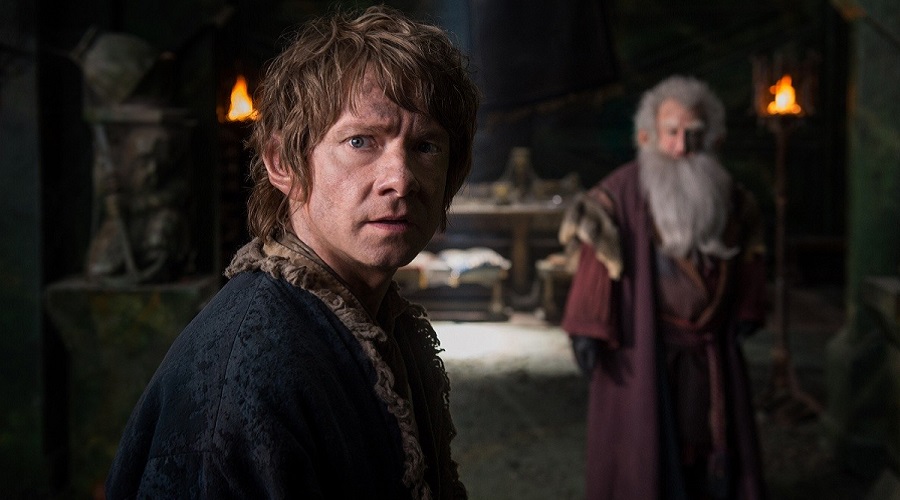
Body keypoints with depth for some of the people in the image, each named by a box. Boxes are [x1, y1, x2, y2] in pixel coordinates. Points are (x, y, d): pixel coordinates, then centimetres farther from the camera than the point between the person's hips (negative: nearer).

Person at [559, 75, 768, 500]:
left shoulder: (727, 195, 4)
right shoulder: (624, 192, -14)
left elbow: (749, 252, 16)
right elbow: (597, 258, -17)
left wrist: (746, 311, 16)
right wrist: (587, 329, -21)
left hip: (710, 349, 5)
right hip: (642, 346, -5)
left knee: (712, 440, 14)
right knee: (642, 445, 4)